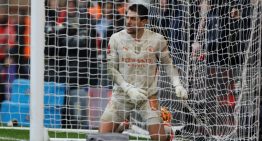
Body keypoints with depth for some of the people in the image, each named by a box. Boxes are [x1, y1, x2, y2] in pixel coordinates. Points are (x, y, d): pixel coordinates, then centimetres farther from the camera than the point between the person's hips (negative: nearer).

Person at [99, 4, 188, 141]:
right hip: (121, 94, 1)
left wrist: (177, 84, -12)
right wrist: (128, 88, -15)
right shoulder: (116, 38, -5)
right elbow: (111, 69, -4)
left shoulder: (157, 40, -6)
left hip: (148, 96, -1)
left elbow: (168, 64, 4)